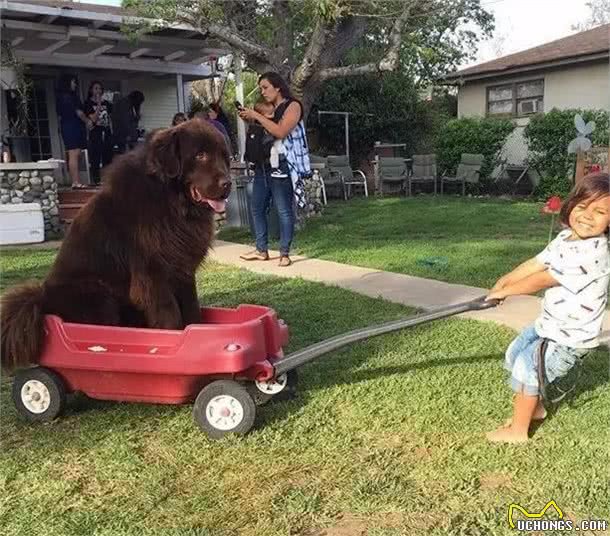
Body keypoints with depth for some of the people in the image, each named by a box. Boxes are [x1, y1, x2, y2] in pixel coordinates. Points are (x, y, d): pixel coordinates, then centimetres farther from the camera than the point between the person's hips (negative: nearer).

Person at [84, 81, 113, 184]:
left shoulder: (106, 103, 13)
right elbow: (93, 119, -11)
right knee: (95, 157, -6)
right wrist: (98, 105, -15)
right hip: (95, 133, -4)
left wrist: (111, 133, 11)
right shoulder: (88, 103, -1)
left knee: (108, 157, 4)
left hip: (106, 133, 5)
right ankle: (96, 179, -2)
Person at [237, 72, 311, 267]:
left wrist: (256, 116, -13)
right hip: (263, 164, 8)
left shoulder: (293, 106, -4)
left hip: (282, 165, -8)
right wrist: (249, 119, 4)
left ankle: (284, 253, 2)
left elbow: (280, 132, -18)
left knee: (284, 210, -5)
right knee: (257, 207, 9)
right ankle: (261, 250, 19)